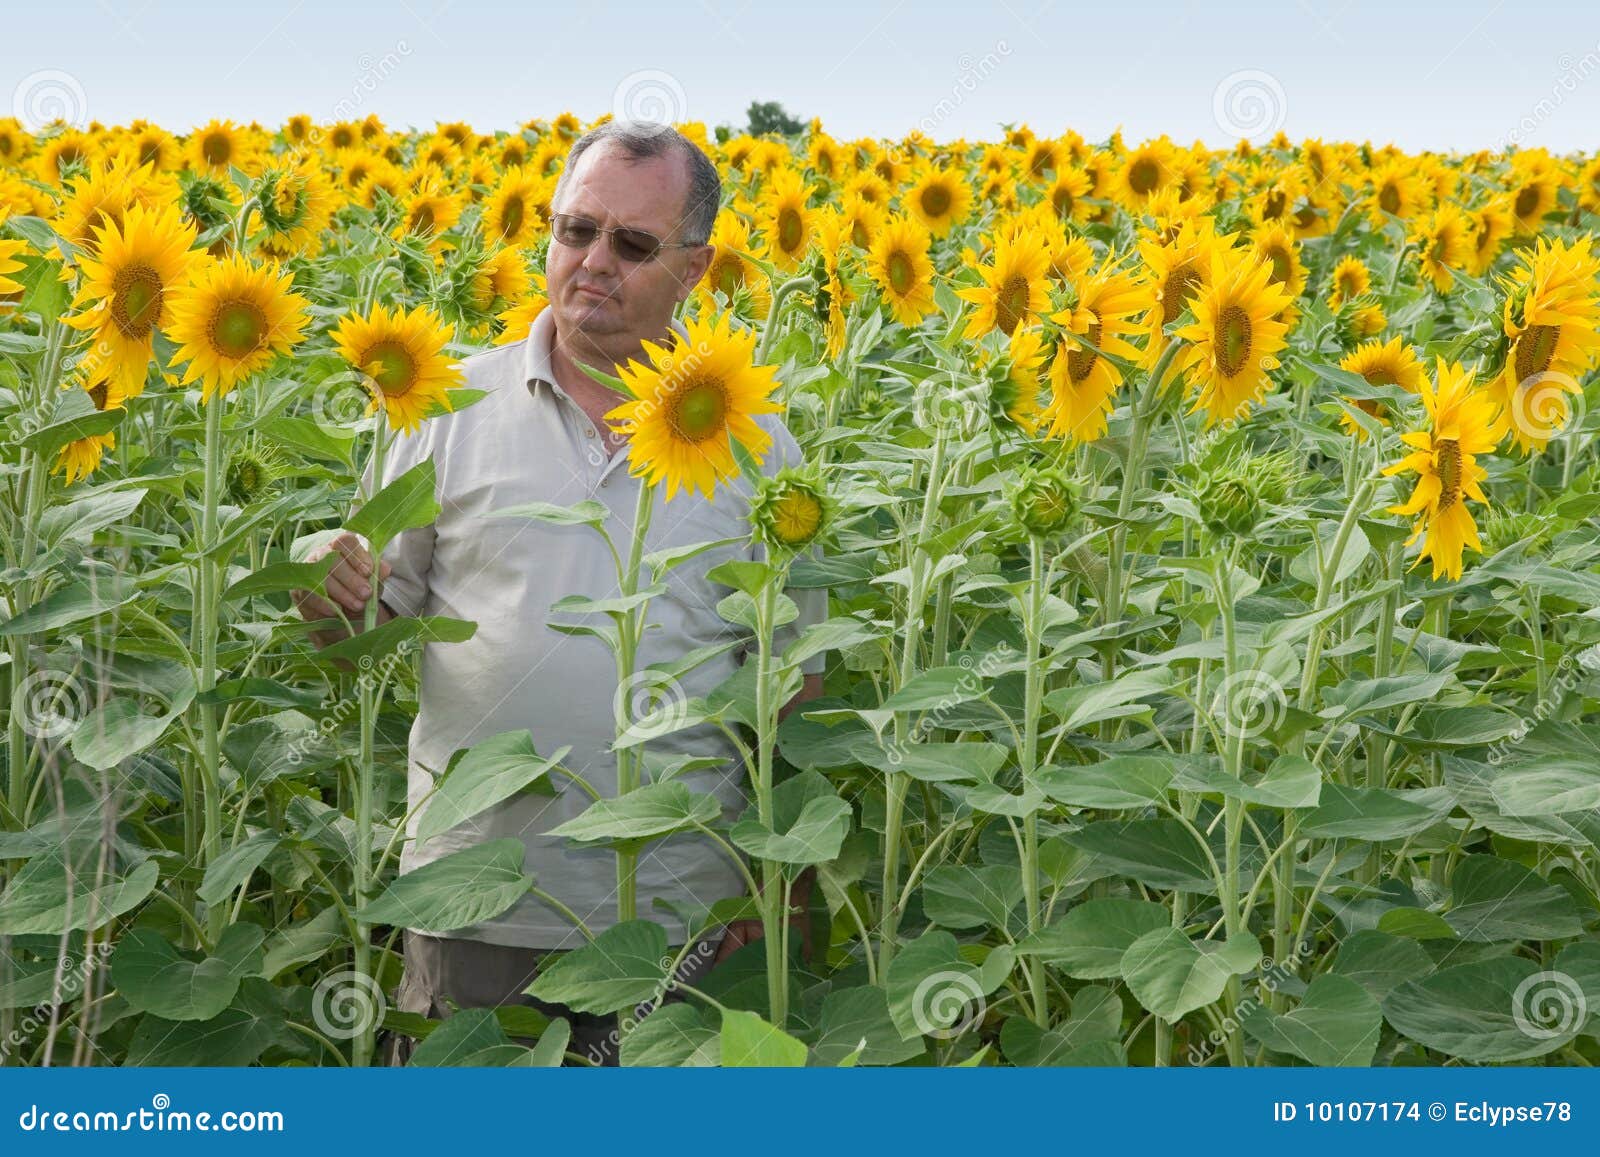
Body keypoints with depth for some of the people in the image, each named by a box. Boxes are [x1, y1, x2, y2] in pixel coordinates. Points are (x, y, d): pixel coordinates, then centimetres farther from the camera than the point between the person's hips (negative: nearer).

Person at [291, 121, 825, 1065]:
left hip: (676, 909, 1)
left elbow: (796, 677, 7)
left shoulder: (757, 444, 3)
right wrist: (330, 592, -18)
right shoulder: (454, 408, 1)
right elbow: (375, 613, 5)